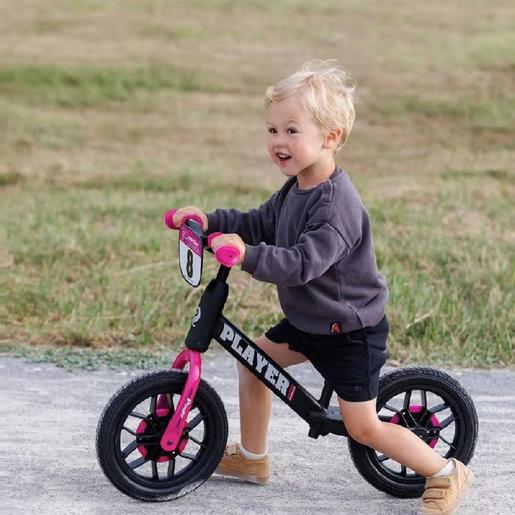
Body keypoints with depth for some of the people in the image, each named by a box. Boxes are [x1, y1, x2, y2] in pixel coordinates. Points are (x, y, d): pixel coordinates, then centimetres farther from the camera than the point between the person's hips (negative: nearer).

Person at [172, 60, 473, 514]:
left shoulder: (336, 205, -30)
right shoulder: (296, 189, 0)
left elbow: (303, 263, -39)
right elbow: (259, 224, 11)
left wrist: (248, 255, -48)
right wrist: (210, 220, -3)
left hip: (352, 331, -9)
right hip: (309, 320, 9)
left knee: (363, 427, -4)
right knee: (253, 357, 11)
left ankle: (446, 472, 14)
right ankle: (251, 457, 28)